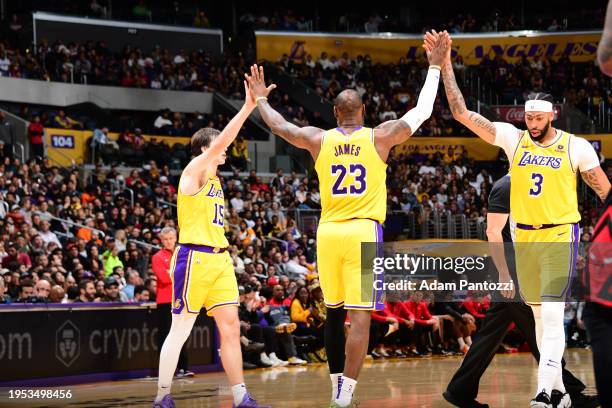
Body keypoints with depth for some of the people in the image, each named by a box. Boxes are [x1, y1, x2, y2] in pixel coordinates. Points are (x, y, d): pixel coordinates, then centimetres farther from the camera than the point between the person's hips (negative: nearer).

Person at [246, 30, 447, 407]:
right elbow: (422, 111, 9)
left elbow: (278, 125, 19)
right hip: (364, 233, -3)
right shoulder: (380, 137, 1)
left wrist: (261, 99, 38)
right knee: (360, 317, -6)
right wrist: (435, 67, 19)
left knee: (334, 313, 18)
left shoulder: (319, 140, 5)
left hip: (328, 232, 3)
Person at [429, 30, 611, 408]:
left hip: (560, 236, -4)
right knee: (540, 317, 9)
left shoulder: (576, 146, -4)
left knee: (552, 314, -16)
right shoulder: (512, 138, 1)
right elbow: (462, 113, -3)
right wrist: (445, 65, -9)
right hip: (524, 237, 4)